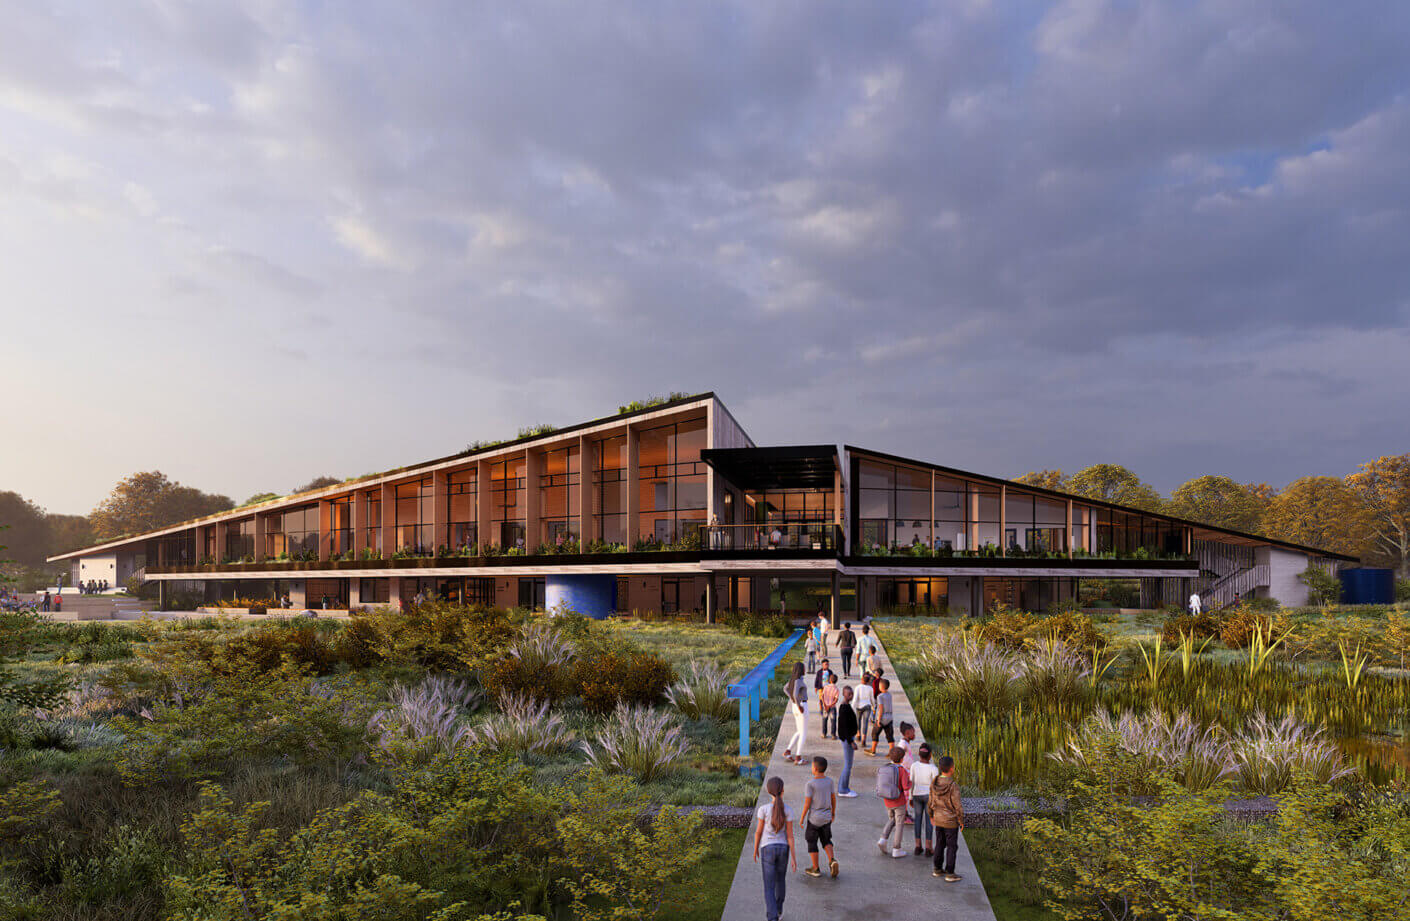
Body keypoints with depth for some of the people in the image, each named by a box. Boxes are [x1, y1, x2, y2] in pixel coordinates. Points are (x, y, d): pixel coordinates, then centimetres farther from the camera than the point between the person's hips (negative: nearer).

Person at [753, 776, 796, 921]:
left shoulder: (763, 809, -16)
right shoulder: (787, 811, -11)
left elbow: (758, 832, -7)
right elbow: (790, 835, -8)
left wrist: (755, 850, 7)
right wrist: (793, 857, -1)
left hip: (767, 850, -2)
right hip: (783, 849, 2)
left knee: (769, 888, 2)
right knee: (780, 879, 25)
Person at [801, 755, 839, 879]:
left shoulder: (810, 784, -19)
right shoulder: (829, 781, -5)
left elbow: (807, 803, -16)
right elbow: (833, 798, 4)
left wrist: (802, 818, -5)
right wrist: (833, 813, 19)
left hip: (813, 819, -5)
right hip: (826, 818, 5)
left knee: (812, 843, 11)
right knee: (826, 840, 19)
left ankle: (816, 869, 18)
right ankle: (832, 860, -2)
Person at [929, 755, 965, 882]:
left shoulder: (934, 783, -7)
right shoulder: (953, 786, -25)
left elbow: (931, 802, 3)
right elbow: (958, 807, -19)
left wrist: (932, 816, 17)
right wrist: (962, 821, -4)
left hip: (938, 820, 5)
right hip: (951, 822, -5)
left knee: (940, 844, 19)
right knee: (952, 847, 8)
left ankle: (938, 869, 29)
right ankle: (949, 874, 14)